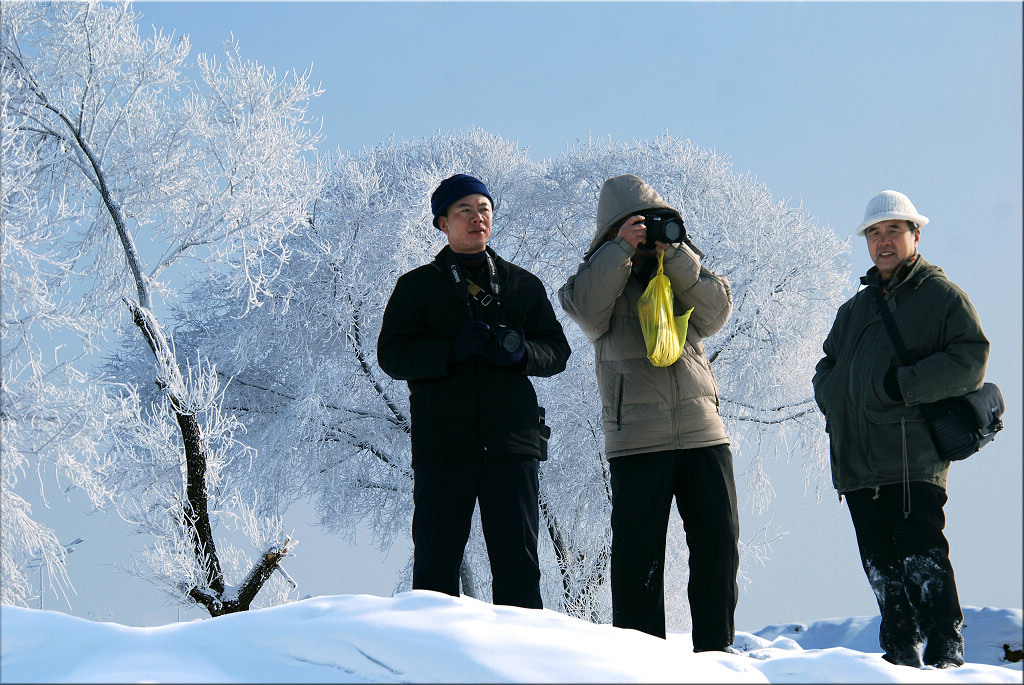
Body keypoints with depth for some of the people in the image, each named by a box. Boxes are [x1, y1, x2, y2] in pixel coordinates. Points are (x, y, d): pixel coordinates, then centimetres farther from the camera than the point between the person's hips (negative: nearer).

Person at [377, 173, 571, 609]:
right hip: (442, 440, -1)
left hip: (511, 441, 1)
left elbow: (557, 351, 12)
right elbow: (391, 355, 1)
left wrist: (520, 353, -10)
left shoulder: (523, 286, 17)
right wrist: (452, 351, -15)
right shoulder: (418, 286, 11)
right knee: (436, 559, -1)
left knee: (517, 562, -1)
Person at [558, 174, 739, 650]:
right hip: (637, 436, -3)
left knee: (719, 540, 3)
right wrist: (621, 248, -16)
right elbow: (587, 310, -14)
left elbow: (715, 314, -1)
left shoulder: (683, 271, 17)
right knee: (638, 549, -3)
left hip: (703, 430, 4)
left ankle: (715, 647, 11)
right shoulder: (602, 275, 9)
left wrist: (677, 257, -10)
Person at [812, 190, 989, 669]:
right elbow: (827, 367, 30)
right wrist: (834, 403, 8)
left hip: (914, 458, -7)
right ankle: (900, 655, 13)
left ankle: (945, 653, -13)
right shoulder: (856, 308, 24)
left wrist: (904, 385, -16)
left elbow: (971, 360, -9)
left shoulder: (942, 296, 3)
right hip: (857, 462, 7)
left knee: (922, 557, -14)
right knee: (881, 565, 7)